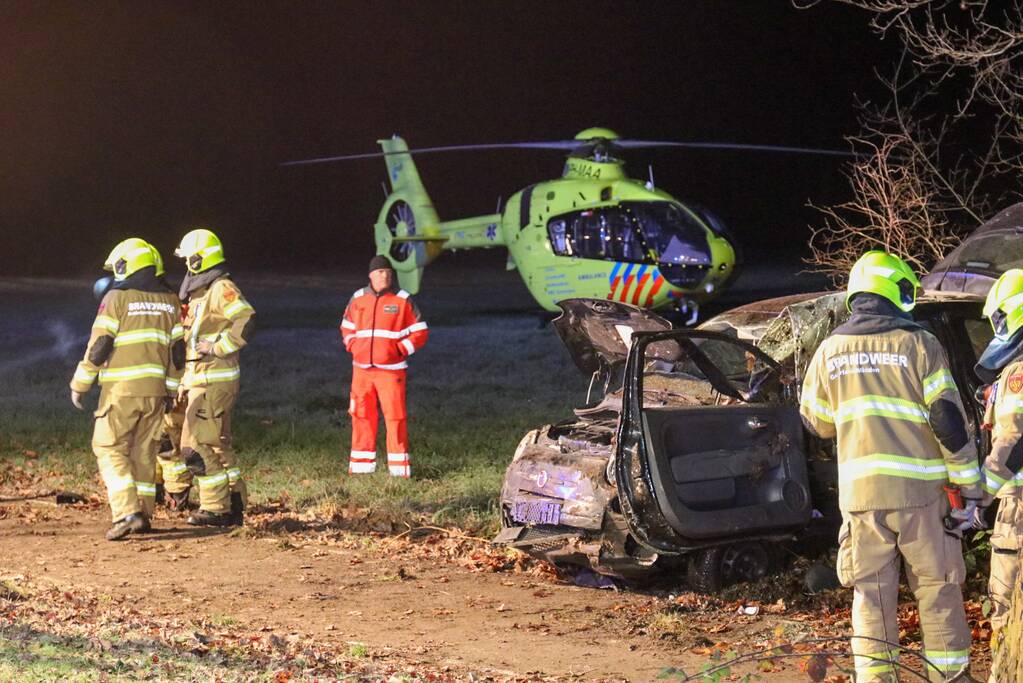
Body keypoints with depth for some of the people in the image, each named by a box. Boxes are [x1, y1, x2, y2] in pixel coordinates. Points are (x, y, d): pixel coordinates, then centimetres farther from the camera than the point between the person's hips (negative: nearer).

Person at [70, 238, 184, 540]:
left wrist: (80, 384, -1)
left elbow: (99, 346, -9)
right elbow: (178, 351, 11)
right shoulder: (169, 301, 10)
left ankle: (126, 513, -14)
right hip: (155, 388, 5)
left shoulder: (117, 298, -7)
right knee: (144, 451, 14)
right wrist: (171, 388, 20)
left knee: (109, 448, -1)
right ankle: (144, 513, 16)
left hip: (121, 389, -5)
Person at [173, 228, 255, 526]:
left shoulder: (222, 289, -13)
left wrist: (218, 347, -23)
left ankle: (215, 508, -7)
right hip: (201, 379, 10)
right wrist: (185, 382, 23)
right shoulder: (200, 292, 18)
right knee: (218, 445, 13)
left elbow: (247, 321, -28)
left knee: (196, 445, -10)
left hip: (213, 381, -10)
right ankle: (234, 506, 19)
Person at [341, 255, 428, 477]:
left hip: (391, 369, -3)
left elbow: (420, 332, 2)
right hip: (361, 369, 3)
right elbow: (346, 327, 23)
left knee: (395, 416, -7)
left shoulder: (402, 300, 0)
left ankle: (399, 466, -3)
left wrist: (400, 350, -7)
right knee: (361, 416, 7)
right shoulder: (358, 299, 10)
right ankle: (361, 463, 17)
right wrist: (353, 347, 6)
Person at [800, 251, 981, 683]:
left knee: (871, 593, 8)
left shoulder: (830, 350, 6)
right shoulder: (918, 345, -5)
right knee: (938, 590, 6)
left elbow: (817, 422, 17)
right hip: (919, 488, -3)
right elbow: (950, 422, -8)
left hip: (860, 490, 3)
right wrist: (970, 489, -2)